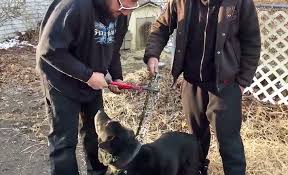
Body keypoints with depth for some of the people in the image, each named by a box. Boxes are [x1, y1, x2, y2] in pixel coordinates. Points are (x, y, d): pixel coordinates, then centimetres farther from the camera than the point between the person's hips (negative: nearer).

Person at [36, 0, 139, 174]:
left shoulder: (120, 14, -8)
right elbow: (49, 50, -29)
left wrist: (117, 77, -5)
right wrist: (87, 75, -28)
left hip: (93, 82, 6)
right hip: (63, 83, -6)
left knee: (96, 132, 17)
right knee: (64, 140, -1)